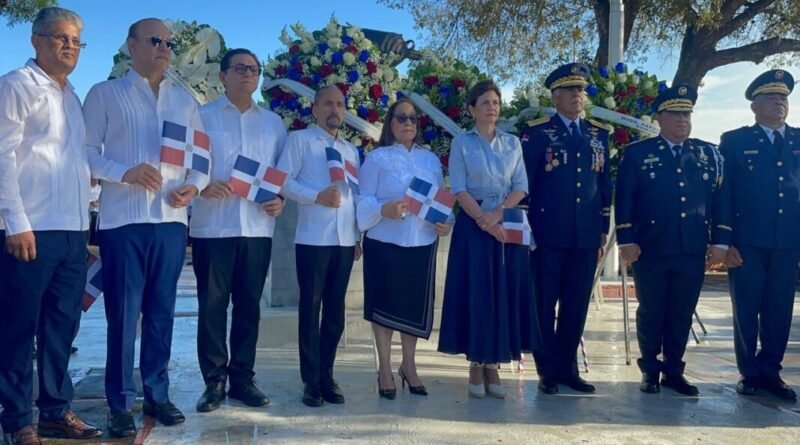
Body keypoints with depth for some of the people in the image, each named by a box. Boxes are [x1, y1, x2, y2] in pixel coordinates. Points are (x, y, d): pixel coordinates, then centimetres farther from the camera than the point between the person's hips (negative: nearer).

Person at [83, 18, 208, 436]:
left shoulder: (184, 100, 16)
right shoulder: (105, 94, 5)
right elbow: (85, 151, -1)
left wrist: (194, 185, -6)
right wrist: (125, 172, -17)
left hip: (171, 218, 4)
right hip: (123, 218, -3)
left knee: (162, 311, 9)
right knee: (123, 313, -1)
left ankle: (157, 393, 20)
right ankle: (120, 403, 10)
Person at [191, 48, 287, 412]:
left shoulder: (273, 123, 15)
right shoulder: (202, 117, 6)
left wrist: (281, 199, -2)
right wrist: (201, 186, -17)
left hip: (258, 227, 3)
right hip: (212, 226, -3)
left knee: (249, 306, 8)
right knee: (212, 306, 2)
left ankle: (242, 378, 19)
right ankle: (214, 381, 12)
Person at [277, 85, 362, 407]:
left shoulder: (351, 150, 21)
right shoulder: (299, 140, 3)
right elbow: (283, 181, -7)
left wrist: (359, 236, 14)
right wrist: (317, 196, -19)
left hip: (345, 240, 5)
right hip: (312, 238, -5)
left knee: (335, 311, 8)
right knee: (310, 309, 0)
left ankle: (327, 376, 18)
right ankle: (311, 380, 8)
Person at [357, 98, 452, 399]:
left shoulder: (431, 160, 12)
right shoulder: (377, 158, -1)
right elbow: (363, 201, -6)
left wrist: (445, 224, -5)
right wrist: (384, 210, -25)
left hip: (422, 244, 4)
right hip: (385, 243, -4)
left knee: (416, 305, 8)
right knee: (385, 304, 1)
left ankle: (409, 366, 24)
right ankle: (385, 369, 14)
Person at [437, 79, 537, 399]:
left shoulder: (513, 143, 11)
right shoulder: (461, 143, 3)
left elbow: (521, 187, 4)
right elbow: (459, 190, -6)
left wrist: (498, 214, -12)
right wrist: (484, 221, -16)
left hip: (509, 225, 3)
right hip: (473, 225, -3)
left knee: (504, 293, 1)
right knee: (474, 293, -2)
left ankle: (493, 365, 10)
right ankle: (476, 365, 7)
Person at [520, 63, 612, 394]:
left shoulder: (599, 134, 13)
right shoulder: (537, 132, -1)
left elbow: (605, 183, 14)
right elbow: (524, 182, -2)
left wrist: (604, 228, 10)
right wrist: (526, 227, -5)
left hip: (586, 235, 4)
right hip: (548, 233, -4)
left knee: (576, 305, 8)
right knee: (544, 304, 3)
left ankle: (568, 368, 20)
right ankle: (547, 371, 14)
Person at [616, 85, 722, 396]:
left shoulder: (708, 154, 12)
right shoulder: (637, 153, 2)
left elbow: (718, 199, 12)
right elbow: (624, 199, -3)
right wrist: (626, 241, -10)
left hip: (692, 250, 3)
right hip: (651, 249, -3)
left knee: (682, 313, 9)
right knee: (650, 312, 6)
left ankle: (673, 370, 22)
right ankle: (650, 371, 19)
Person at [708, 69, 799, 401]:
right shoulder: (734, 141, 3)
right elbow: (723, 193, -2)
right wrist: (721, 241, -8)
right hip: (747, 240, -3)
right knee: (746, 309, 5)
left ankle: (770, 371, 21)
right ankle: (749, 373, 17)